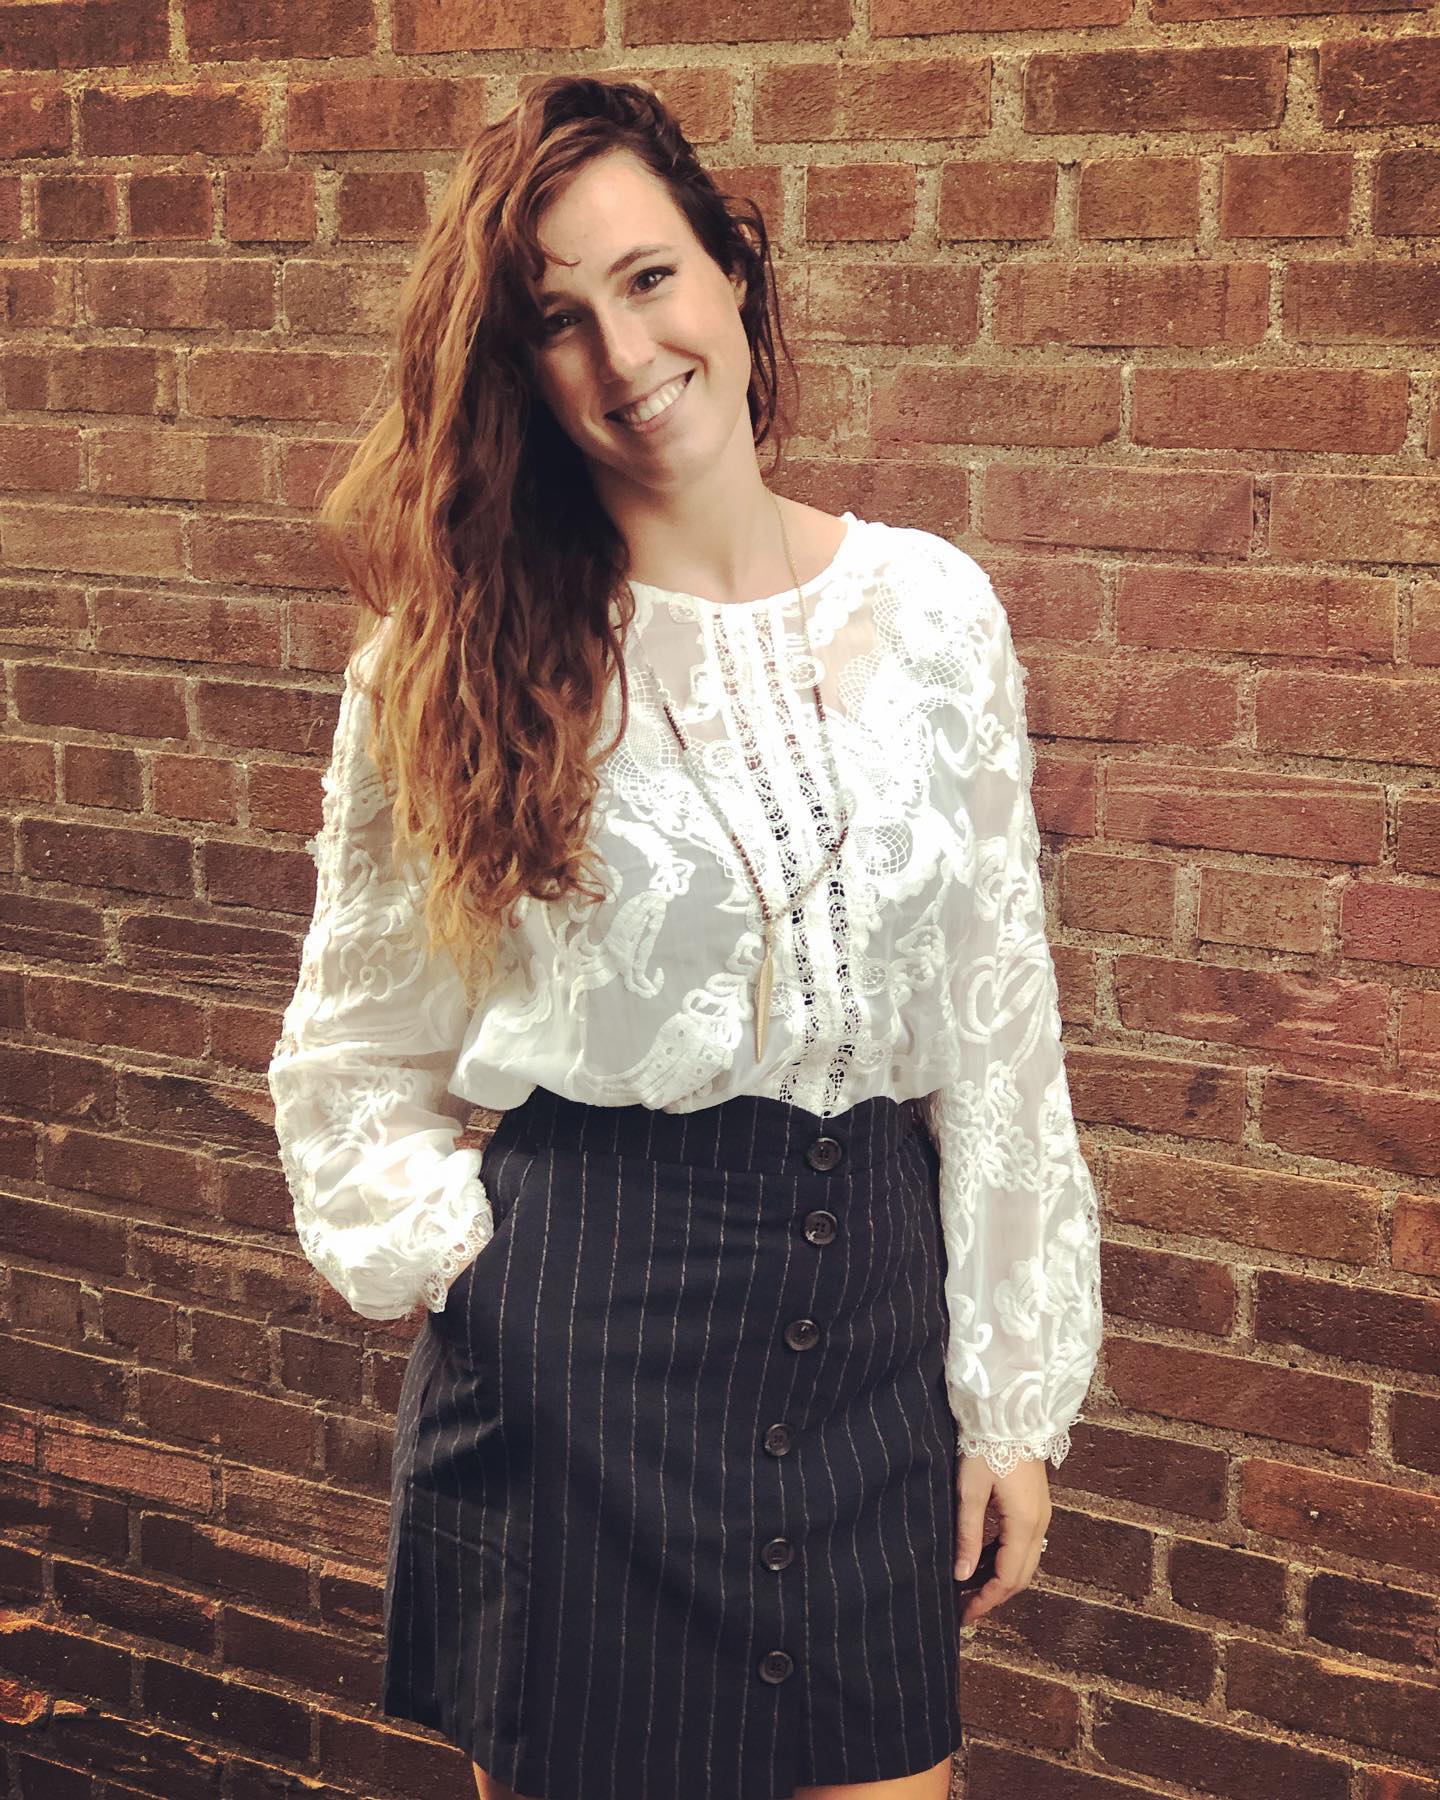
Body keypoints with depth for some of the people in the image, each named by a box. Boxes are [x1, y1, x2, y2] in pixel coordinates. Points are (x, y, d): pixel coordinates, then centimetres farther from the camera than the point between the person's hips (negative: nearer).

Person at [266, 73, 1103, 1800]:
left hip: (869, 1304, 2)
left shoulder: (932, 608, 0)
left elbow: (999, 1029, 4)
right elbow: (354, 1066, 4)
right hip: (576, 1330, -2)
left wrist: (1014, 1396, 4)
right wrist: (460, 1272, -10)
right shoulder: (456, 659, -4)